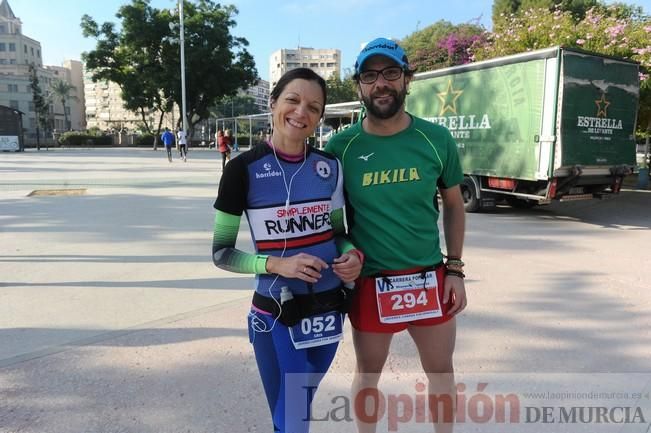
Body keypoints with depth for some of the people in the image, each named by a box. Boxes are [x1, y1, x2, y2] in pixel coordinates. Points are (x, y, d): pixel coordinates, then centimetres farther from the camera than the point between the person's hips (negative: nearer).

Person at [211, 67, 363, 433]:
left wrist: (353, 254, -10)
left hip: (328, 309, 4)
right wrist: (276, 264, -23)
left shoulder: (330, 166, -1)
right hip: (276, 314, -4)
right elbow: (221, 253, -8)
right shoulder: (245, 169, -13)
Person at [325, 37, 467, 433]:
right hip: (369, 281, -1)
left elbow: (454, 205, 5)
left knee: (441, 372, 20)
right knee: (368, 372, 20)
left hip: (430, 278, 2)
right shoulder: (341, 146, -8)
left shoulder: (436, 139, -5)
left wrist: (455, 269, 1)